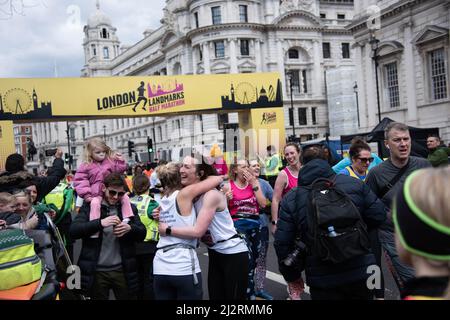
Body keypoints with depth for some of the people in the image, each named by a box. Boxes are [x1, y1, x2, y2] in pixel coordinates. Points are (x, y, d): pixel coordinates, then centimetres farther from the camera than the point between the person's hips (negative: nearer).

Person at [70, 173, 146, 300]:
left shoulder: (129, 208, 7)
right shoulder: (89, 207, 1)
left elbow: (142, 234, 4)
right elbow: (73, 231, -11)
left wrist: (130, 228, -18)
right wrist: (100, 223, -25)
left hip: (122, 270, 2)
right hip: (96, 271, -1)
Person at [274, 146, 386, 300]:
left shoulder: (290, 199, -4)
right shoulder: (354, 184, -2)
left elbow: (282, 244, -5)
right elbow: (378, 216, 0)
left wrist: (292, 276, 9)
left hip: (322, 280, -1)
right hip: (362, 272, 2)